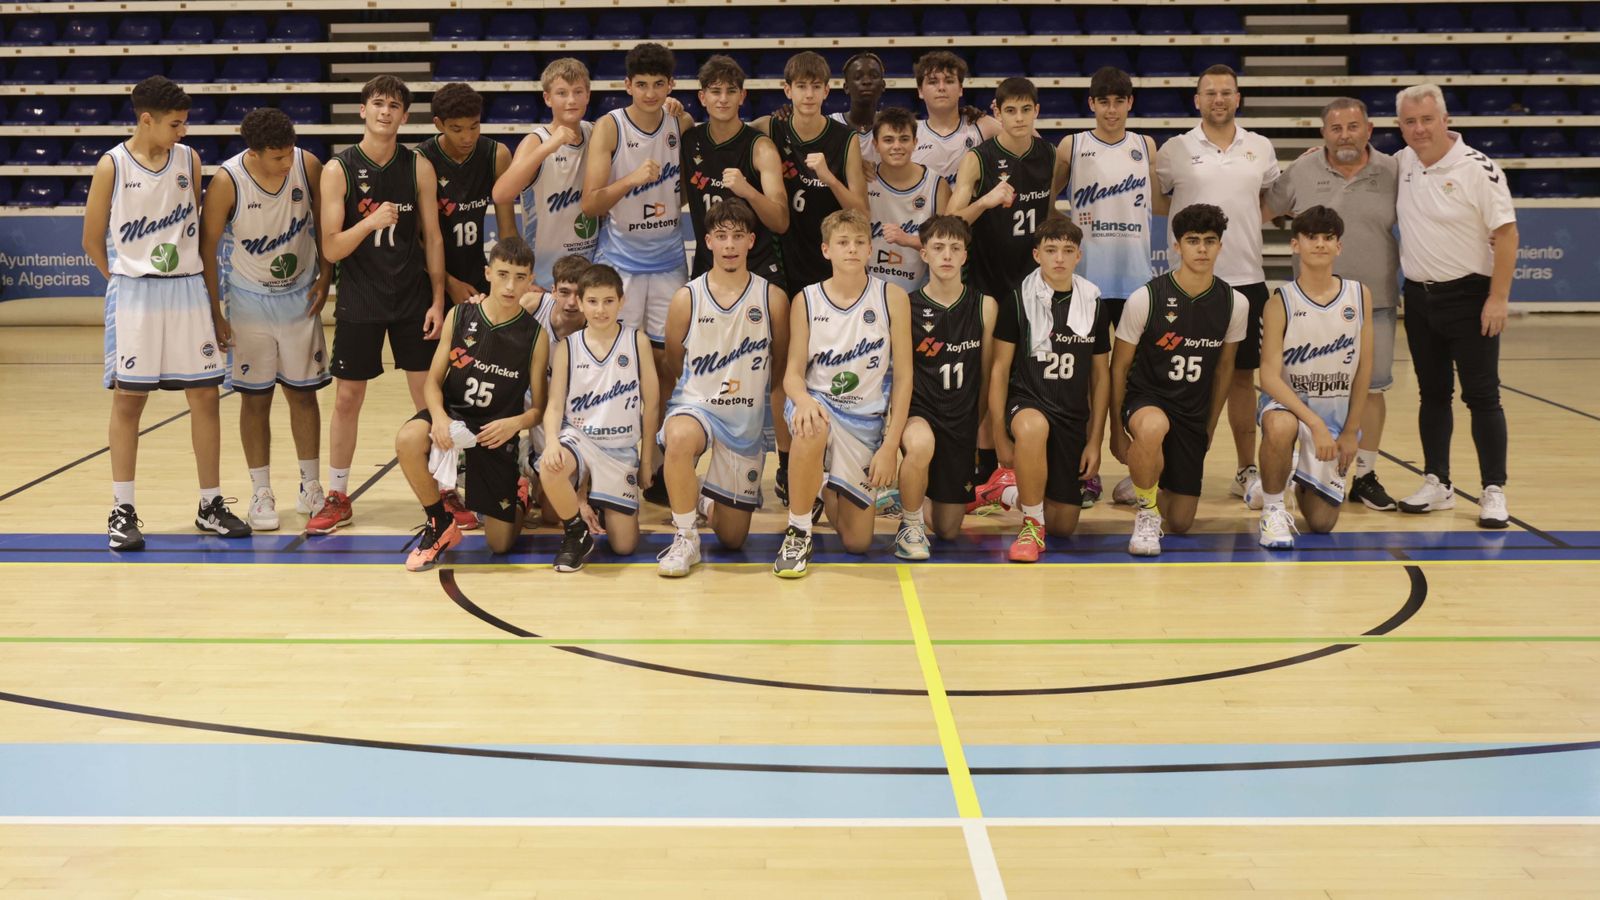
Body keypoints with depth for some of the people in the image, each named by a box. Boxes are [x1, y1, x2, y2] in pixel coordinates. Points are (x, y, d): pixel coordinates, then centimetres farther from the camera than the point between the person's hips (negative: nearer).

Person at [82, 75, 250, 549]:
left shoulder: (189, 159, 5)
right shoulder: (112, 166, -5)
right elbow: (93, 240, 3)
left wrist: (214, 302, 12)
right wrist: (129, 281, 7)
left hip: (188, 289, 3)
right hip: (133, 294, -3)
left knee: (205, 396, 4)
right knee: (128, 399, 1)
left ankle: (211, 506, 13)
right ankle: (122, 511, 8)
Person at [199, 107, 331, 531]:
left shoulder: (308, 165, -13)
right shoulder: (227, 183, -20)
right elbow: (208, 248, -11)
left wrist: (325, 276, -3)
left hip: (300, 297, 2)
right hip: (250, 301, -2)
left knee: (303, 393, 8)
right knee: (255, 397, 3)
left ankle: (310, 488, 19)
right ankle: (261, 493, 11)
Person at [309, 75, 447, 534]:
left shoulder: (419, 167, -1)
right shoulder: (338, 169, -6)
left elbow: (433, 237, 3)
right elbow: (331, 249, -9)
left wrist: (437, 300, -2)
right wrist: (370, 222, -25)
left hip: (413, 297, 1)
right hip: (358, 301, -1)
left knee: (430, 396, 3)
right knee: (346, 398, 5)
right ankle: (337, 498, 18)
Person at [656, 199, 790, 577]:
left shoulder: (772, 298, -5)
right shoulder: (687, 298, -6)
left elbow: (784, 365, 8)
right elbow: (673, 359, 8)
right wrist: (710, 387, 6)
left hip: (746, 419, 2)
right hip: (695, 404, -1)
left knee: (732, 538, 6)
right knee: (679, 439, -41)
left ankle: (706, 498, 43)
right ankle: (686, 539, -19)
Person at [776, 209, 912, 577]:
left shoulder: (892, 298, -5)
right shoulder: (806, 301, -3)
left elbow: (903, 375, -4)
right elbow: (793, 371, -3)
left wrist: (890, 446, -9)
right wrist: (803, 400, -28)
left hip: (866, 418, 1)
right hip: (817, 403, -1)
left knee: (856, 541, 0)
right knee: (813, 428, -42)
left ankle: (829, 493, 36)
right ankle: (798, 532, -19)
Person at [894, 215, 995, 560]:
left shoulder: (984, 306, -1)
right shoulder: (906, 306, -6)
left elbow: (986, 373, 7)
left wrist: (980, 426, 10)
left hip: (961, 418, 3)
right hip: (917, 410, -3)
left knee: (948, 529, 7)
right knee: (921, 444, -41)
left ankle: (914, 498, 43)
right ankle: (910, 526, -14)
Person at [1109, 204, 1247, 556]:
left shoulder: (1234, 303, -3)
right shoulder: (1145, 298, -13)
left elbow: (1223, 367, 11)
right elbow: (1119, 366, -4)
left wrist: (1210, 427, 16)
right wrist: (1117, 429, -3)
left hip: (1193, 413, 4)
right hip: (1146, 398, -4)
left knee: (1180, 523, 4)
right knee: (1152, 427, -43)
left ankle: (1141, 486, 40)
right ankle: (1146, 514, -17)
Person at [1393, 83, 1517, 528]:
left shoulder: (1477, 168, -12)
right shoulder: (1401, 164, 5)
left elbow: (1506, 234, -13)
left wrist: (1498, 298, -17)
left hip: (1468, 296, -5)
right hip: (1419, 296, 6)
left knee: (1482, 396, -3)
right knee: (1432, 394, 12)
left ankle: (1493, 491, 2)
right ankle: (1436, 484, 20)